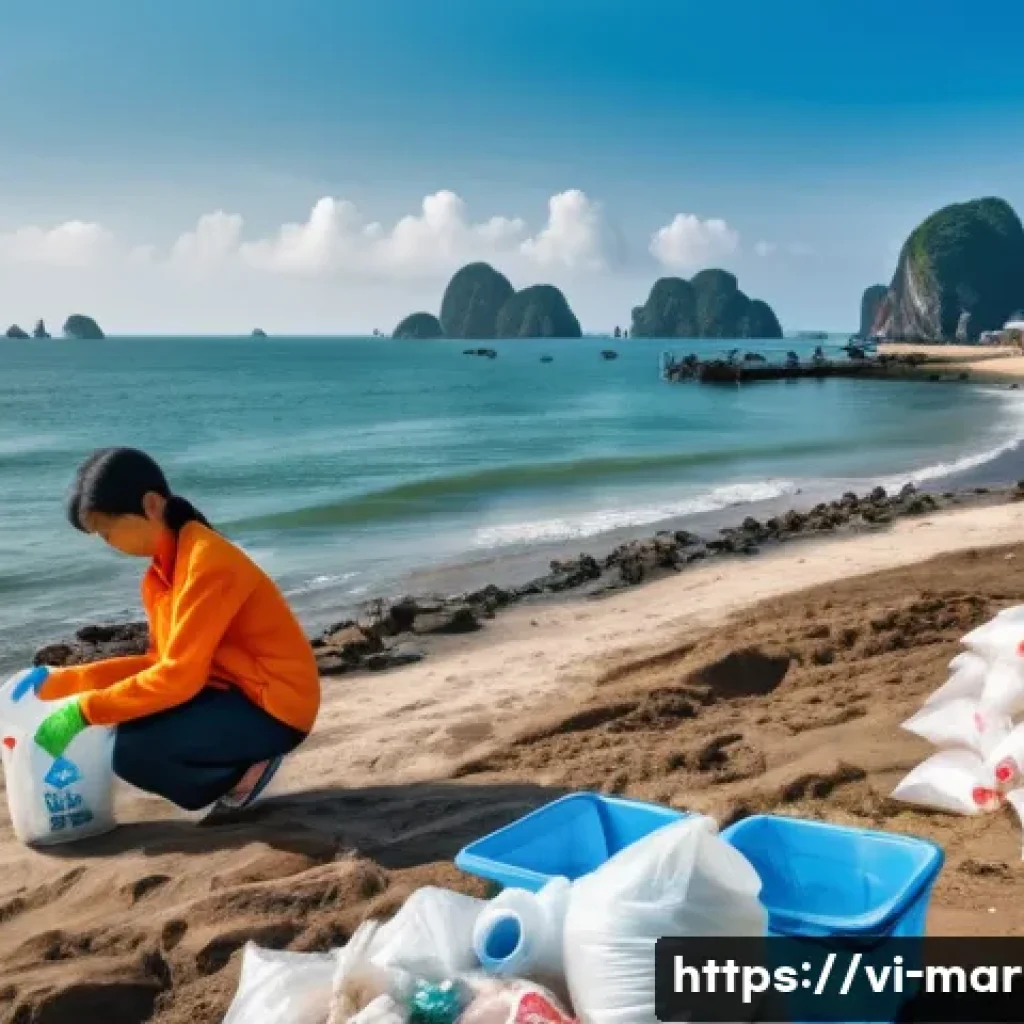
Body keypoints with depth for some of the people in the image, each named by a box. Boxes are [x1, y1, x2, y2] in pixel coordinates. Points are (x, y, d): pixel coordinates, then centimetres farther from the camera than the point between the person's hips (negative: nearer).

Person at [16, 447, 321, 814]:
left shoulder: (207, 560, -23)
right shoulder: (163, 570, 7)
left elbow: (180, 676, -26)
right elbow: (162, 662, 9)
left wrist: (83, 710, -22)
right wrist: (61, 681, 5)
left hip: (275, 707, -10)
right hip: (234, 690, 10)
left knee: (130, 748, -22)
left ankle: (246, 768, -1)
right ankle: (237, 765, 9)